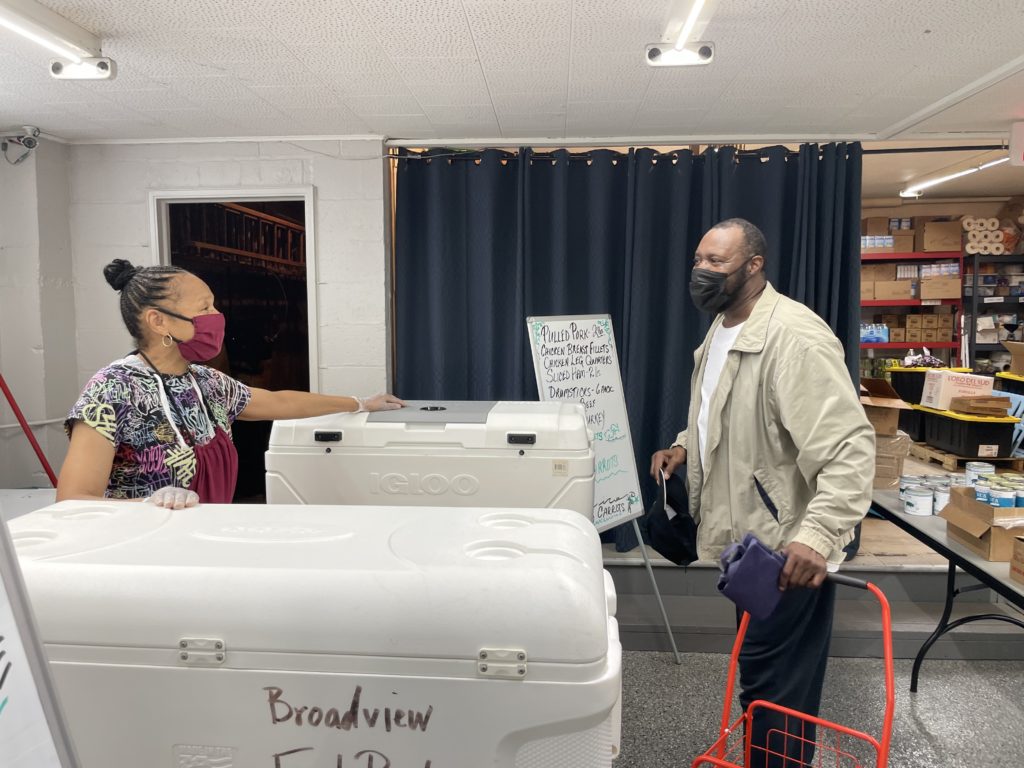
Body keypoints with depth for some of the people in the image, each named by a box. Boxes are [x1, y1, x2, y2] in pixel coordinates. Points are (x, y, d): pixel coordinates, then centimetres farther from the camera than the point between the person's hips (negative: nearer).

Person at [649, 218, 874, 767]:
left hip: (788, 548, -9)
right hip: (747, 536, 9)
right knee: (758, 670, 24)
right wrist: (686, 446, 5)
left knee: (777, 688, 4)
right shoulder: (721, 329, 7)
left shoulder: (795, 335, -23)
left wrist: (818, 534, -37)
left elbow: (850, 445, -28)